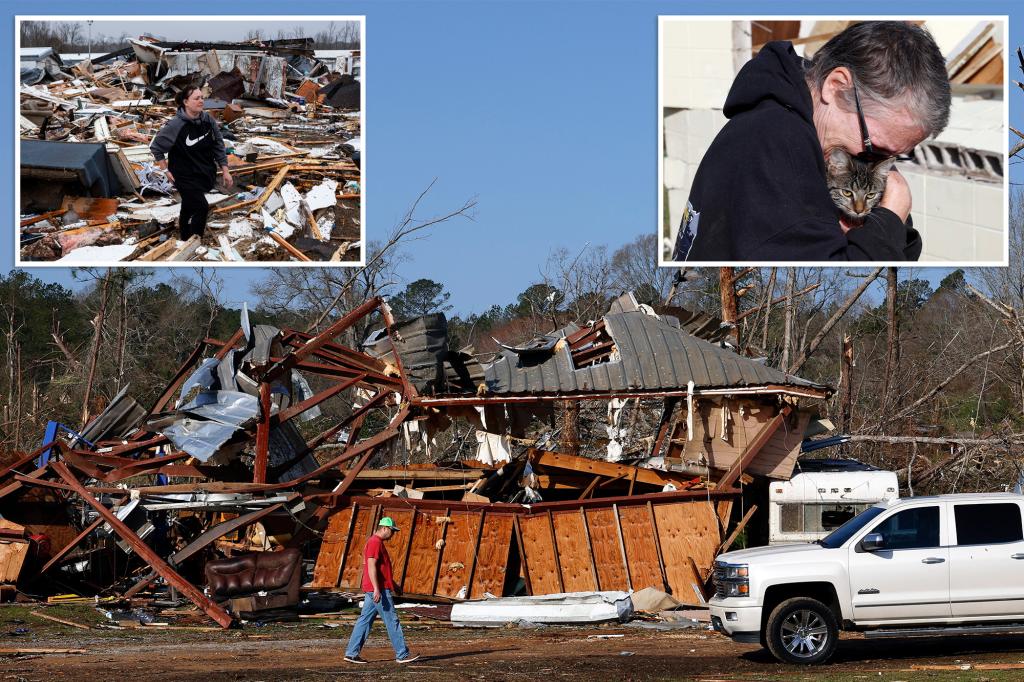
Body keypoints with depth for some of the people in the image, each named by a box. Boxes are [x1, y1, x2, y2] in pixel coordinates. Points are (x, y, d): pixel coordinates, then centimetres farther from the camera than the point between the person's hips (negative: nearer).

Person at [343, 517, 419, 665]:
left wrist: (394, 584, 30)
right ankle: (402, 654, -2)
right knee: (392, 620, -5)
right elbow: (371, 566, -22)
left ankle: (351, 653, 7)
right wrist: (377, 589, -27)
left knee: (365, 620, 8)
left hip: (372, 590, 11)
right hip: (379, 590, -11)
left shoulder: (377, 542, 20)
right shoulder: (375, 542, -13)